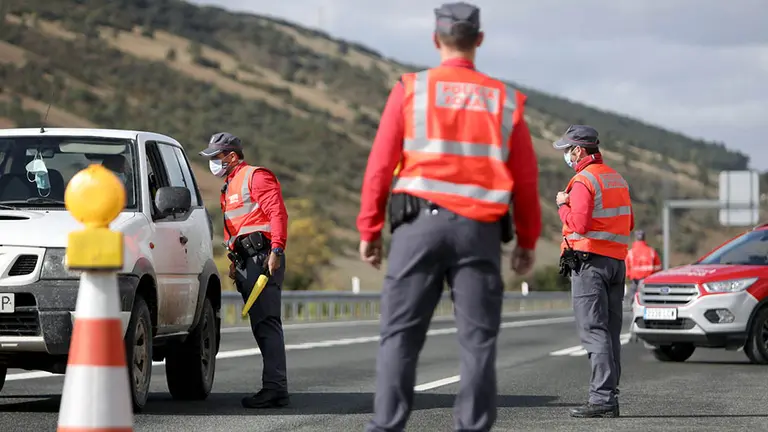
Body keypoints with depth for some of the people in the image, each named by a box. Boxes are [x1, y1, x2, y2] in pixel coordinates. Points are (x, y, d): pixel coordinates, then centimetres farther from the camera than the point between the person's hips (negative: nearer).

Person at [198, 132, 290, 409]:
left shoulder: (256, 177, -4)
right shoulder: (230, 187, 26)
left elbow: (277, 212, -14)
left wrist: (276, 250, -23)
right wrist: (235, 261, 23)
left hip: (263, 257, -10)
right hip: (247, 261, 10)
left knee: (266, 323, -15)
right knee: (261, 326, 6)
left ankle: (275, 388, -19)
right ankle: (274, 387, 7)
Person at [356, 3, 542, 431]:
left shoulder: (411, 89, 3)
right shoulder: (505, 100, 8)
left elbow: (381, 165, -1)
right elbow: (526, 179, 8)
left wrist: (370, 229, 5)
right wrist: (528, 240, 17)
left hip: (420, 222, -1)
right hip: (480, 230, 1)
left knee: (401, 332, 1)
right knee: (478, 338, 4)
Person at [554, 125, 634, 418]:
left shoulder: (584, 181, -11)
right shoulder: (617, 179, 17)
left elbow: (578, 224, -20)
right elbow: (629, 224, 20)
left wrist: (562, 205, -4)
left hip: (589, 261, -8)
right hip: (617, 259, 8)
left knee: (593, 330, -10)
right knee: (611, 332, 9)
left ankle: (602, 399, -15)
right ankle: (610, 397, 9)